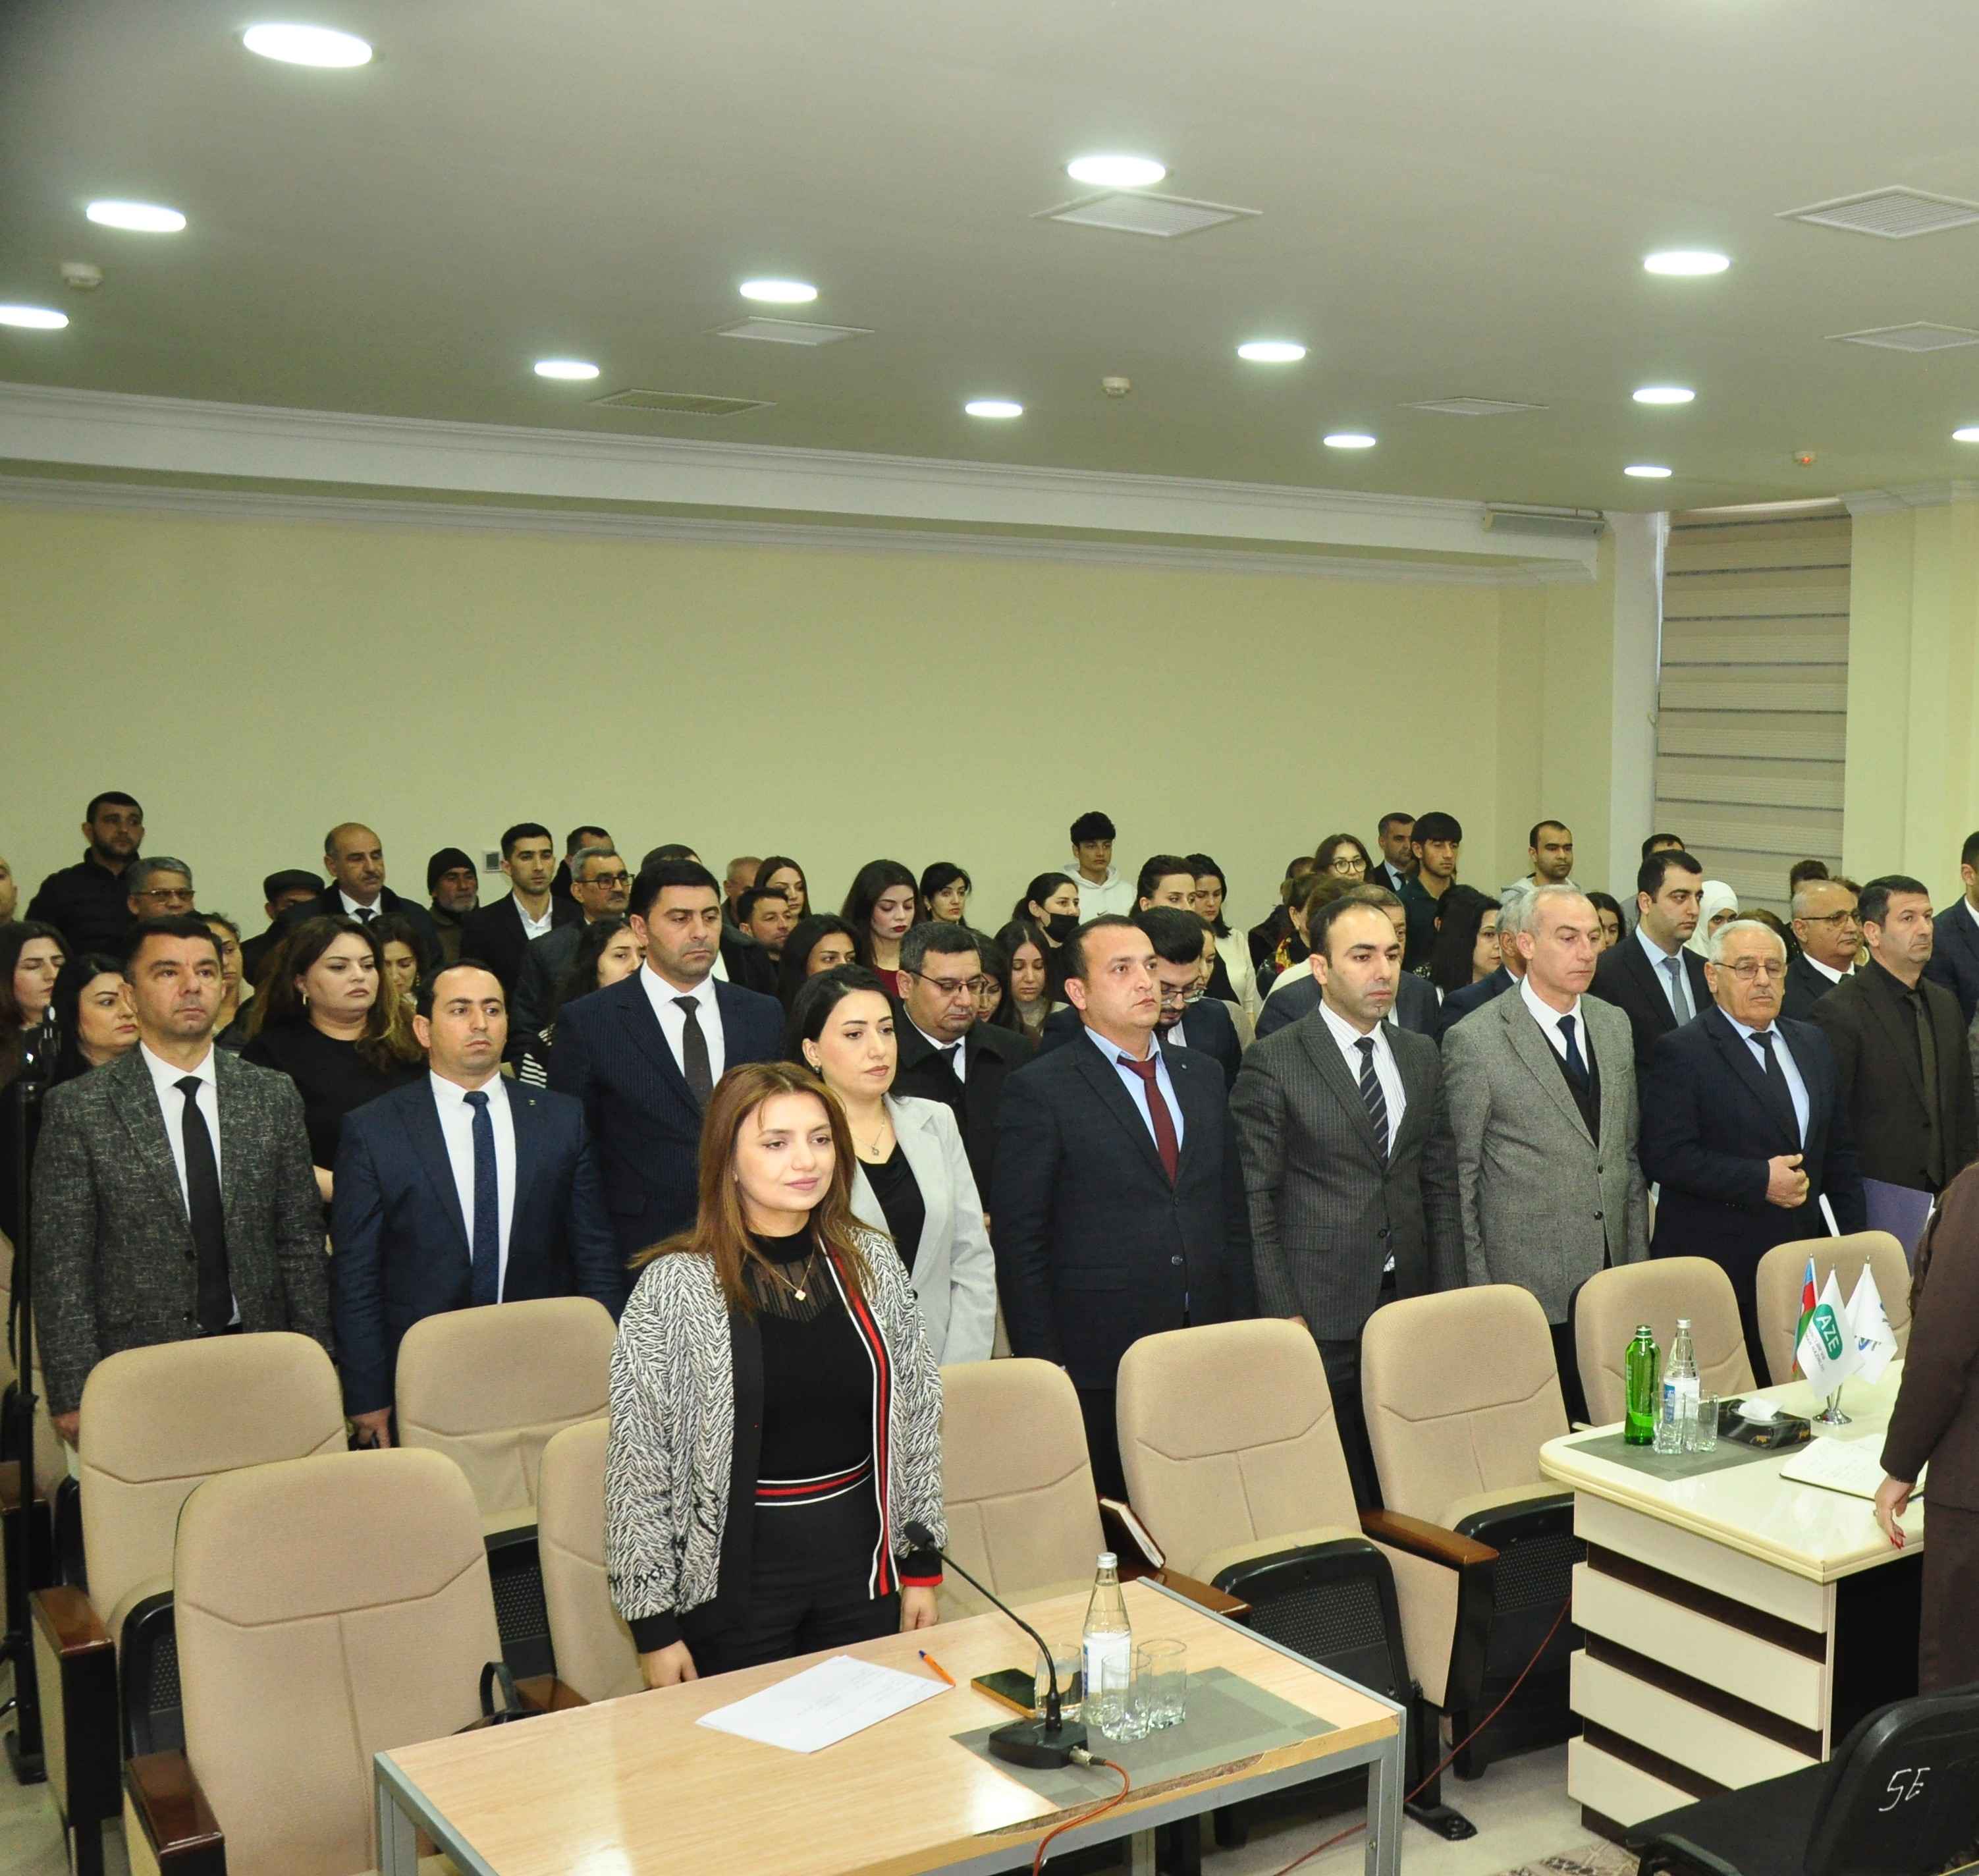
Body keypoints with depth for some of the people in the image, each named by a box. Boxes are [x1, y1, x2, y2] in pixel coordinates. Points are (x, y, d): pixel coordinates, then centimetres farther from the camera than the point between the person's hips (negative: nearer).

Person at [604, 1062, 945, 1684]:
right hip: (740, 1572, -3)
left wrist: (922, 1564, 8)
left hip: (861, 1563, 4)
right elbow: (637, 1464, -9)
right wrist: (653, 1623, -8)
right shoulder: (674, 1288, -12)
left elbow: (918, 1417, 7)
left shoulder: (873, 1261, 0)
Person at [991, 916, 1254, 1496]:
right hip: (1097, 1363, -4)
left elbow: (1234, 1218, 17)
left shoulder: (1202, 1077, 13)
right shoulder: (1039, 1090, -5)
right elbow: (1019, 1245, -6)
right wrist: (1044, 1369, -9)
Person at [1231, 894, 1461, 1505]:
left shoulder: (1420, 1056, 11)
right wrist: (1282, 1316, -11)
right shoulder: (1273, 1064, -6)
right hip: (1320, 1313, -5)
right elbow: (1254, 1203, -7)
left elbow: (1441, 1186, 14)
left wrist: (1448, 1300, 8)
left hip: (1410, 1301, 5)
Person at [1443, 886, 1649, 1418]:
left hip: (1613, 1279, 5)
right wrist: (1477, 1290, -6)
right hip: (1527, 1284, -5)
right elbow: (1458, 1177, -6)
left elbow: (1628, 1151, 16)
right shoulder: (1475, 1041, -10)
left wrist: (1638, 1263, 13)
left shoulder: (1615, 1025, 10)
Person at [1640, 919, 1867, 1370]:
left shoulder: (1812, 1044, 14)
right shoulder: (1681, 1052, -7)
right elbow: (1665, 1156, -15)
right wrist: (1760, 1180, -17)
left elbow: (1840, 1154, 18)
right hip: (1715, 1263, -6)